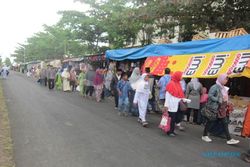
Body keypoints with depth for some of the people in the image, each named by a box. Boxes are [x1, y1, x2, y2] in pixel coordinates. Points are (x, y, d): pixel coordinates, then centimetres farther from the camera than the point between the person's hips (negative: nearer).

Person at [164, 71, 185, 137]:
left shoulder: (178, 83, 13)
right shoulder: (171, 84, -11)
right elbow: (167, 95, -13)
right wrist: (166, 105, -16)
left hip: (176, 105, 8)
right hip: (171, 105, -8)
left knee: (174, 119, 11)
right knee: (171, 119, -2)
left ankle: (172, 131, 20)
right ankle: (169, 131, 7)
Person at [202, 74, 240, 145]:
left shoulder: (223, 88, 9)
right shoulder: (215, 87, -15)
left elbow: (224, 98, 18)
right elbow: (210, 96, -22)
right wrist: (219, 100, -22)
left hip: (221, 109, 8)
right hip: (214, 108, -8)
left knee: (225, 123, 7)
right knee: (210, 122, 5)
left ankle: (229, 139, 12)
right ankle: (204, 136, 22)